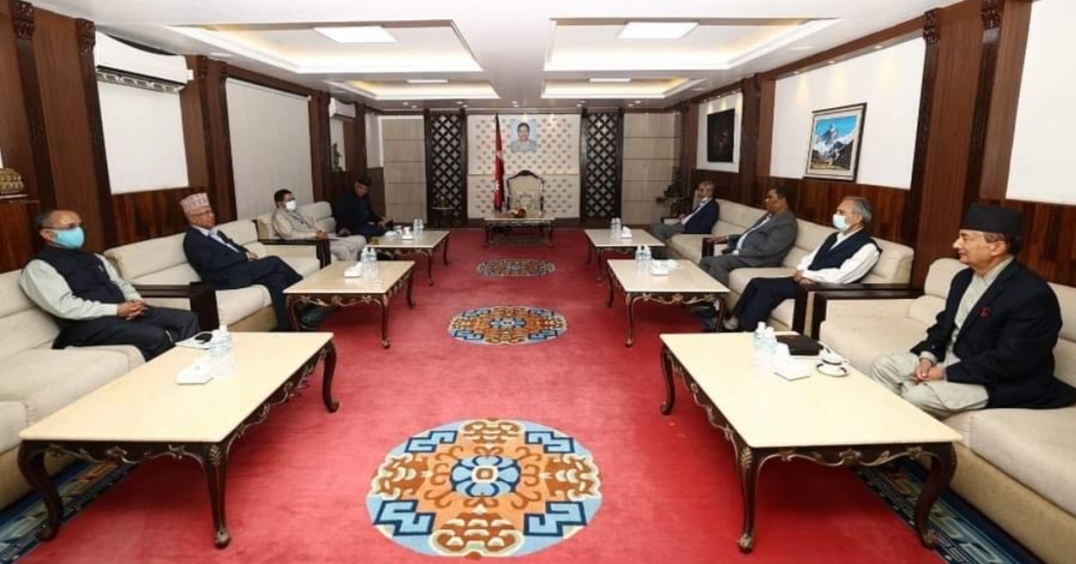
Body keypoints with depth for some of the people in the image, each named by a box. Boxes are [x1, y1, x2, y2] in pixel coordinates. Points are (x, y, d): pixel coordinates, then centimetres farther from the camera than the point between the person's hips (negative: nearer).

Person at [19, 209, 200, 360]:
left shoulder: (92, 258, 23)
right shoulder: (38, 267, -1)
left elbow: (120, 283, 22)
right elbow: (65, 306, -14)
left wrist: (135, 300, -2)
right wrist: (116, 309, -17)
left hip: (125, 310, 8)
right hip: (89, 323, -7)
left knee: (187, 319, -11)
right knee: (157, 337, -31)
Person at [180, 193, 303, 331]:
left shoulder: (214, 232, 20)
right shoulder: (192, 240, -8)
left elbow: (234, 246, 24)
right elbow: (214, 263, -19)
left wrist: (248, 254, 1)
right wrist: (245, 256, -14)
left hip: (240, 268, 9)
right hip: (226, 278, -9)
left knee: (276, 278, -16)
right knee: (274, 261, -19)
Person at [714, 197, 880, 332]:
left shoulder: (867, 247, -10)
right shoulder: (835, 236, 18)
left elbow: (839, 277, -21)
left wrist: (806, 275, -11)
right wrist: (801, 273, -7)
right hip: (805, 281, 9)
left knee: (768, 289, -25)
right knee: (757, 282, -6)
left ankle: (745, 332, -20)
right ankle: (733, 322, -5)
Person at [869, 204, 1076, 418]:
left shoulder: (1033, 295, -22)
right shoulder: (964, 278, 6)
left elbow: (1009, 361, -25)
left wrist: (946, 374, -21)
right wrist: (927, 356, -5)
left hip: (995, 382, -8)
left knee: (917, 397, -28)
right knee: (882, 365, -1)